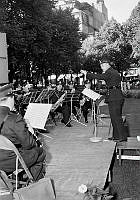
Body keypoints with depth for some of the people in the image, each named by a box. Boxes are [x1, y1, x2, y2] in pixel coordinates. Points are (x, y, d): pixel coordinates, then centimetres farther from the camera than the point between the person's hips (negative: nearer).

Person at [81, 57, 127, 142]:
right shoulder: (115, 72, 21)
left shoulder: (109, 72, -9)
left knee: (116, 117, -6)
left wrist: (88, 74, -12)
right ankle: (116, 136, 20)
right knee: (116, 117, 13)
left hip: (114, 97, -10)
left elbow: (100, 77, -19)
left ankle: (122, 136, -2)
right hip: (118, 96, 10)